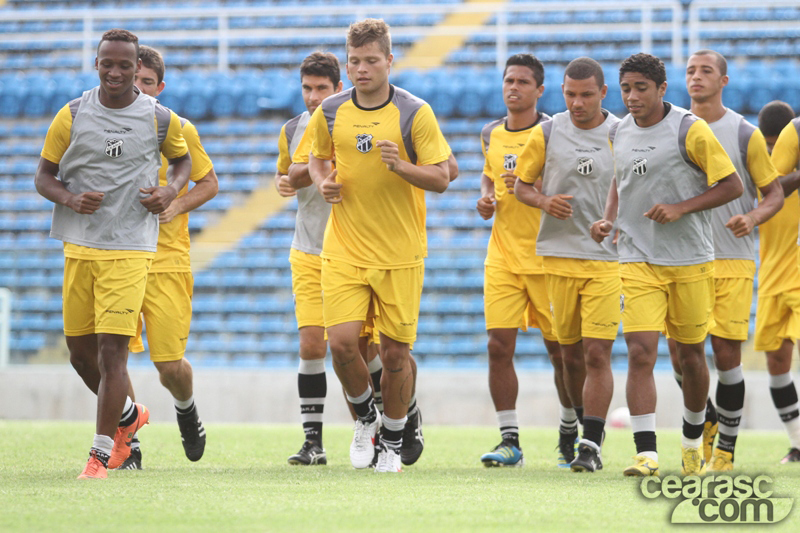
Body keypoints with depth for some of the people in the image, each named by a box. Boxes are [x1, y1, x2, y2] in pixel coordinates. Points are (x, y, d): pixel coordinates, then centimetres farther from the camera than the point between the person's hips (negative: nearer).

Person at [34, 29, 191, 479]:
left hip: (130, 249, -3)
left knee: (111, 349, -12)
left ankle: (100, 456, -8)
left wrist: (171, 191, -2)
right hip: (79, 246, 3)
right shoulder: (72, 116, 2)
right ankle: (129, 414, 38)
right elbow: (44, 176, 8)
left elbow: (183, 158, 19)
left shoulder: (160, 119, 0)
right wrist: (71, 199, -13)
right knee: (80, 351, 10)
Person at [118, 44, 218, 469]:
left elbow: (209, 183, 10)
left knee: (170, 365, -1)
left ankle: (186, 409, 33)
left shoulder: (178, 130, 1)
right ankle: (128, 447, 4)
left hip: (166, 257, -1)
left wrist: (175, 206, -8)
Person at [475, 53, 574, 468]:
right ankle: (510, 441, -3)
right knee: (499, 345, -7)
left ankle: (570, 430, 24)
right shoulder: (491, 134, 10)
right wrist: (486, 198, 8)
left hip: (547, 258, -4)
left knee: (560, 349, 3)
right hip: (502, 258, 4)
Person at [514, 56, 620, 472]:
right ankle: (587, 430, 27)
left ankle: (591, 446, -11)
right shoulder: (547, 133, 4)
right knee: (570, 354, 8)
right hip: (558, 256, 2)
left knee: (597, 353, -11)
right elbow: (521, 185, 12)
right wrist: (544, 201, -8)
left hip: (608, 257, -2)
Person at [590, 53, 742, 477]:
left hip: (690, 261, -2)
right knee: (640, 352, -13)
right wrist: (608, 219, 7)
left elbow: (732, 186, -7)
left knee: (691, 354, 10)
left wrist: (681, 208, -17)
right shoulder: (618, 134, 6)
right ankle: (646, 453, -18)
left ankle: (693, 441, 34)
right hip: (637, 262, 2)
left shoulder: (690, 130, -9)